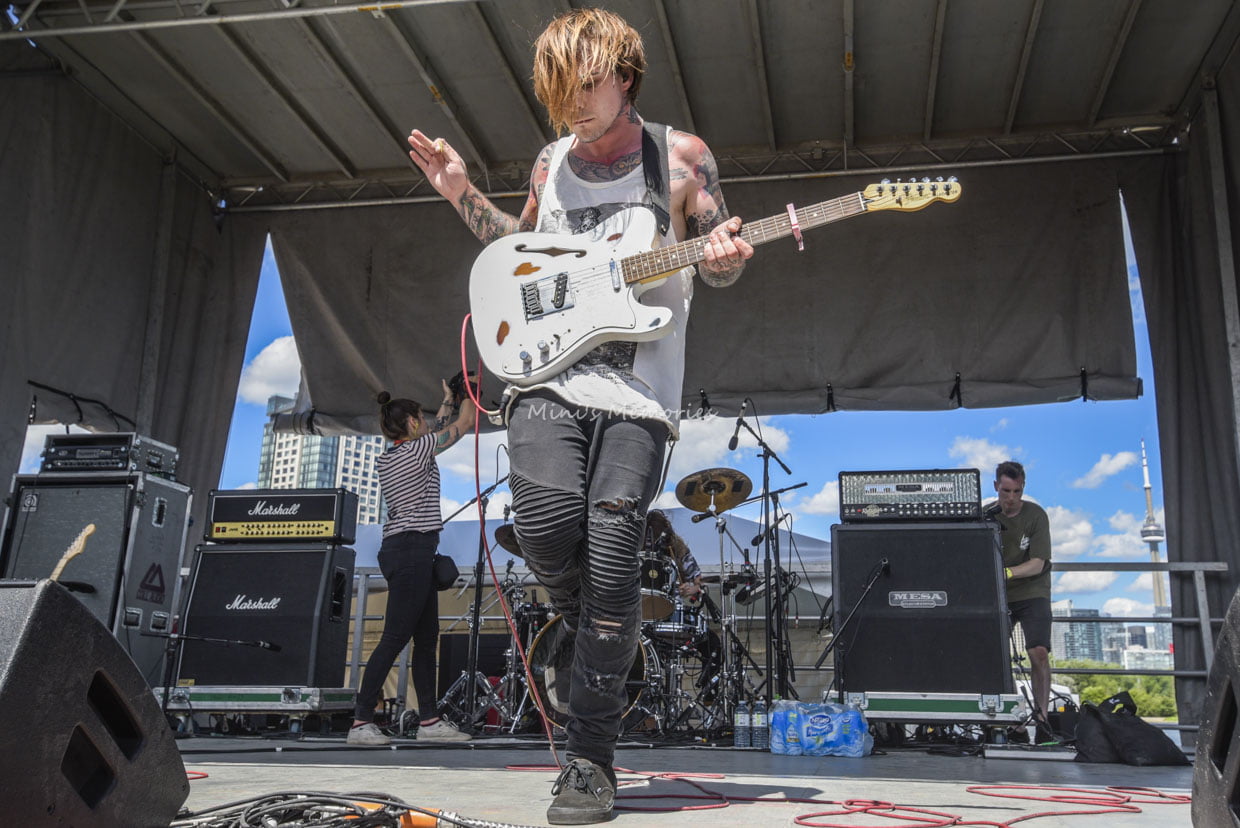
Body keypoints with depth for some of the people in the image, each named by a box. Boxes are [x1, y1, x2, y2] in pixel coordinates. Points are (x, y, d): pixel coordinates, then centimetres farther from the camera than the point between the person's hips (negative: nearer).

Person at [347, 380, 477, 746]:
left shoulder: (386, 459, 15)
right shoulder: (418, 448, -8)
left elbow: (437, 429, 31)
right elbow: (465, 422, 1)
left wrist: (449, 398, 35)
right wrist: (469, 394, 18)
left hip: (398, 549, 10)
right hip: (413, 549, -10)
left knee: (426, 638, 11)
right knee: (395, 638, -8)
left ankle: (429, 721, 14)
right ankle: (361, 722, -5)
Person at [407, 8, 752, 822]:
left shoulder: (682, 157, 5)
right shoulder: (552, 162, 14)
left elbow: (722, 267, 10)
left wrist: (725, 257, -14)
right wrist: (463, 195, 15)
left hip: (640, 387, -3)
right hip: (547, 368, 3)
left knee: (611, 555, -11)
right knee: (544, 522, -20)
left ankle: (591, 761, 1)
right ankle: (588, 629, 17)